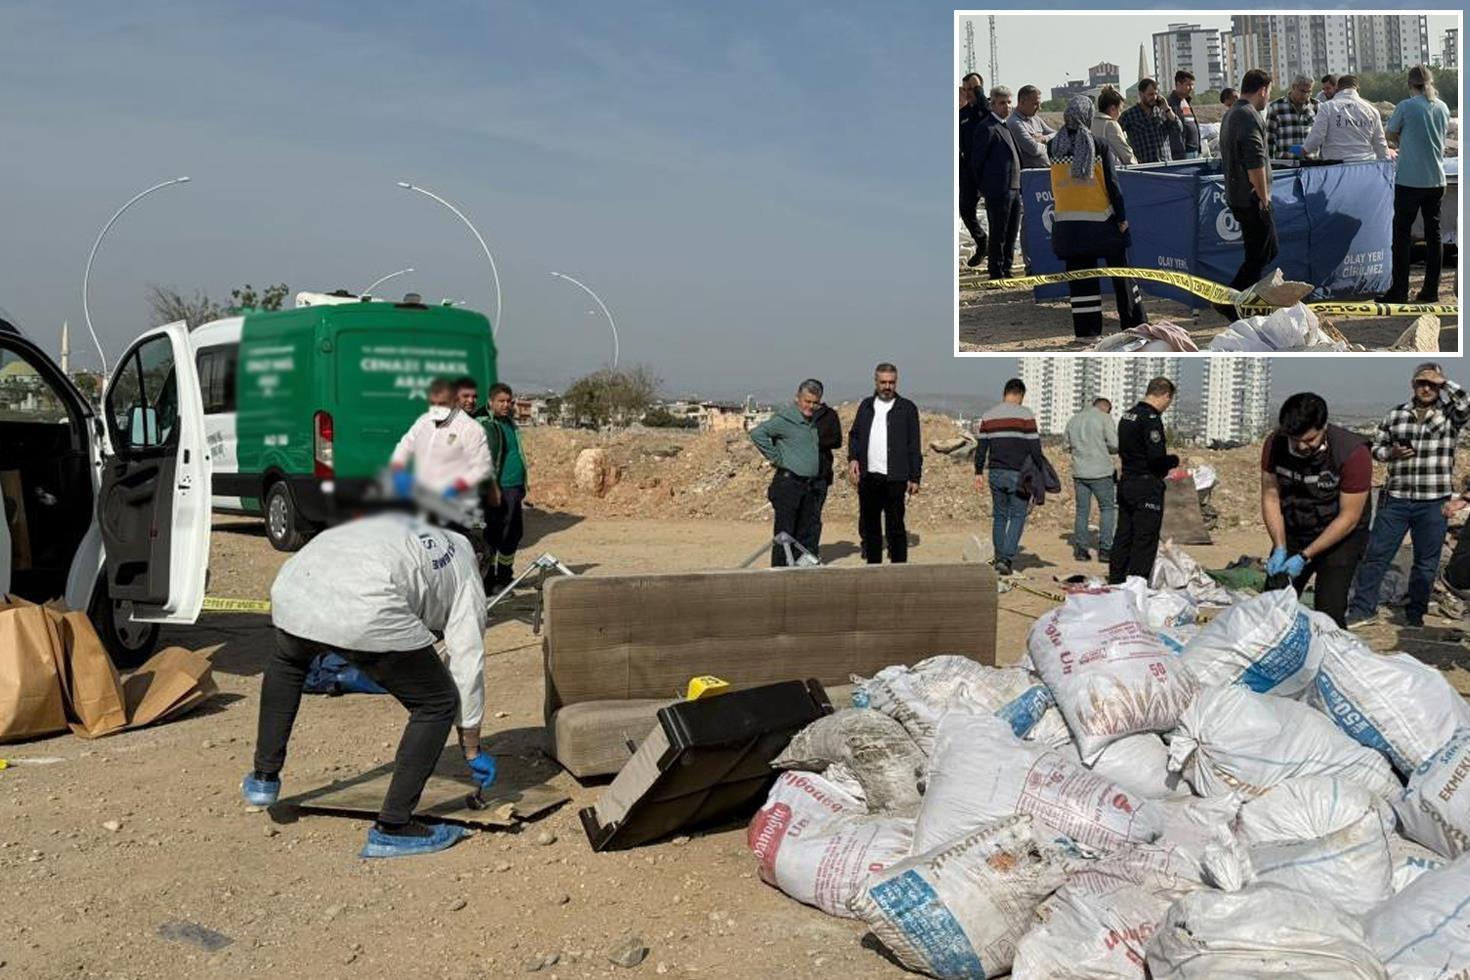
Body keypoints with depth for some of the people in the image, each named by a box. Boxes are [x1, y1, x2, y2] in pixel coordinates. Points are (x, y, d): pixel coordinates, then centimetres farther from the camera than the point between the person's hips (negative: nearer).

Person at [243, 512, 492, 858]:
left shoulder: (400, 525, 38)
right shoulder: (464, 574, 23)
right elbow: (468, 664, 21)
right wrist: (472, 750, 30)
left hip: (294, 583, 6)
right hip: (364, 610, -6)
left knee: (286, 661, 40)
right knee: (437, 703, 14)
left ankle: (263, 778, 45)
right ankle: (391, 829, 15)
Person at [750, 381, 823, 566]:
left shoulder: (815, 421, 14)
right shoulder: (785, 419, -9)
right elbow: (757, 433, -20)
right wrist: (775, 457, -15)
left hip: (810, 486, 7)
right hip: (788, 483, -7)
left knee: (804, 534, 10)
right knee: (784, 535, -5)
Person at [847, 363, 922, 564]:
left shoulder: (907, 408, 3)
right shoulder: (866, 406, 14)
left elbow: (914, 445, 1)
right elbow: (854, 434, 18)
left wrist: (915, 477, -4)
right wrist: (853, 458, 0)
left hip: (895, 478, -4)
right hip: (868, 476, 4)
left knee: (895, 527, -3)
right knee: (869, 525, 10)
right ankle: (872, 566, 19)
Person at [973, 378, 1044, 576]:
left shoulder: (988, 415, 7)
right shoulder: (1025, 414, -7)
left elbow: (981, 446, 8)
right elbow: (1034, 446, -9)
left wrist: (979, 472, 13)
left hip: (996, 473, 4)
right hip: (1019, 474, -4)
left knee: (999, 516, 14)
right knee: (1017, 516, 2)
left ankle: (999, 559, 16)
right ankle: (1006, 558, -10)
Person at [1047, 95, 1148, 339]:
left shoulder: (1055, 147, -1)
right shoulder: (1100, 147, -9)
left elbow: (1053, 188, 6)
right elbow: (1112, 185, -8)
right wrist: (1121, 217, -2)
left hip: (1067, 222, 2)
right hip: (1101, 220, -2)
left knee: (1080, 277, 6)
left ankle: (1087, 330, 5)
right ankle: (1134, 322, 17)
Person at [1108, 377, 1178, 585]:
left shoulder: (1127, 416, 11)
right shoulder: (1152, 419, -17)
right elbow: (1157, 458, -23)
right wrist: (1174, 459, -2)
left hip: (1125, 482, 9)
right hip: (1147, 487, -9)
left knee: (1123, 537, 15)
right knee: (1145, 542, -3)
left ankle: (1115, 582, 21)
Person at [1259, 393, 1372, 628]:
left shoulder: (1353, 453, -25)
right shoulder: (1275, 445, -14)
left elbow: (1348, 518, -20)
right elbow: (1271, 496, -6)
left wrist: (1304, 557, -22)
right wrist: (1280, 548, -15)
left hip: (1341, 536, -4)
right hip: (1292, 531, 4)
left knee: (1328, 613, -13)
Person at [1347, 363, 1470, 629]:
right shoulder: (1395, 415, 8)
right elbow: (1376, 446, 16)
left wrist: (1442, 380, -13)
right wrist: (1391, 452, -5)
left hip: (1433, 503, -1)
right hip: (1396, 499, 1)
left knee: (1426, 562, 8)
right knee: (1375, 555, 1)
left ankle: (1415, 615, 21)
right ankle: (1363, 610, 11)